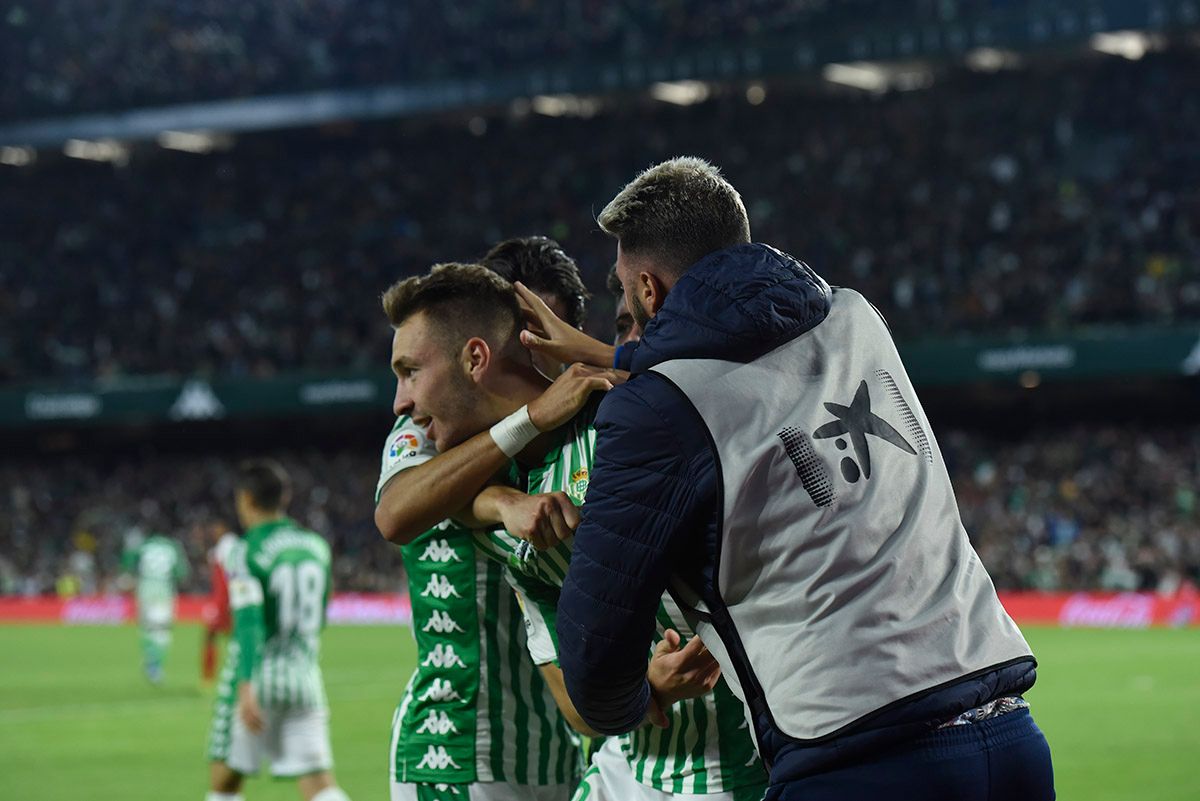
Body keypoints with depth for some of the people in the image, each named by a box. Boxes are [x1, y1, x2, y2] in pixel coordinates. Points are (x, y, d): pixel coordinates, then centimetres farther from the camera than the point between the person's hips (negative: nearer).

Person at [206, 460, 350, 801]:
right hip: (305, 677, 5)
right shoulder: (316, 546, 9)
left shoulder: (246, 553, -9)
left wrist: (247, 689, -27)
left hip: (257, 674, -5)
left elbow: (248, 622, -20)